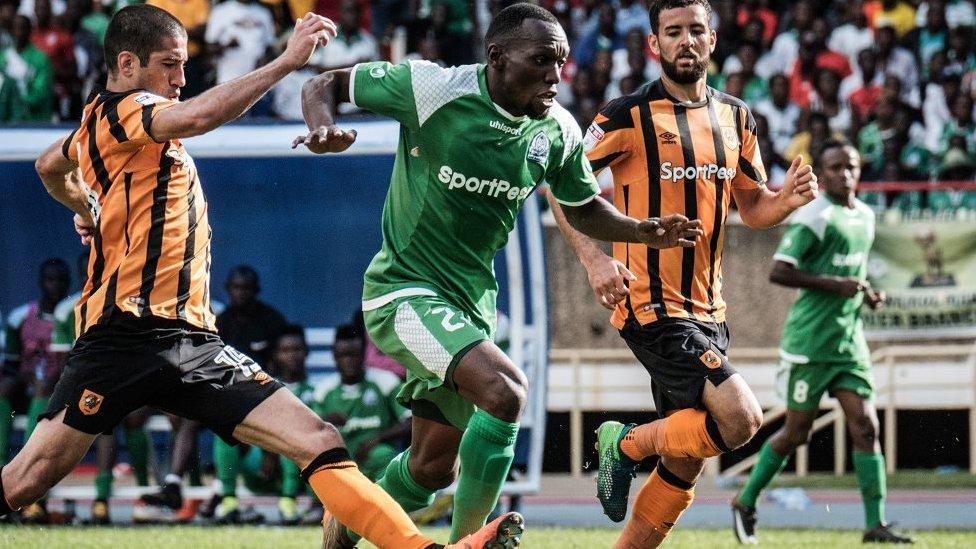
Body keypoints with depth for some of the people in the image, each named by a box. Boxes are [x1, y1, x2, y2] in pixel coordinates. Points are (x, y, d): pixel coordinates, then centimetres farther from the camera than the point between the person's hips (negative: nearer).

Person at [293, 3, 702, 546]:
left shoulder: (558, 130, -3)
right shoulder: (433, 88, -18)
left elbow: (583, 208, 15)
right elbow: (326, 84, -7)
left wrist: (645, 232, -3)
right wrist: (323, 128, -29)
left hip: (473, 301, 7)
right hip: (404, 291, -7)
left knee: (434, 467, 15)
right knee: (505, 387, -30)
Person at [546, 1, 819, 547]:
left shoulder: (735, 117, 11)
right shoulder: (630, 115, -9)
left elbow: (753, 208, 18)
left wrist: (788, 198, -5)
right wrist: (595, 258, -19)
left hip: (707, 309, 7)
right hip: (652, 306, -7)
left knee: (685, 465, 8)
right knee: (741, 418, -21)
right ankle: (628, 443, 2)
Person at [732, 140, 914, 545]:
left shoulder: (865, 216, 14)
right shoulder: (815, 216, -12)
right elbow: (778, 272, -17)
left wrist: (866, 293, 9)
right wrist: (835, 284, -22)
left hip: (850, 339, 7)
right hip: (810, 341, -7)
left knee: (865, 427, -4)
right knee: (797, 432, 1)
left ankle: (876, 525, -7)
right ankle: (746, 503, 20)